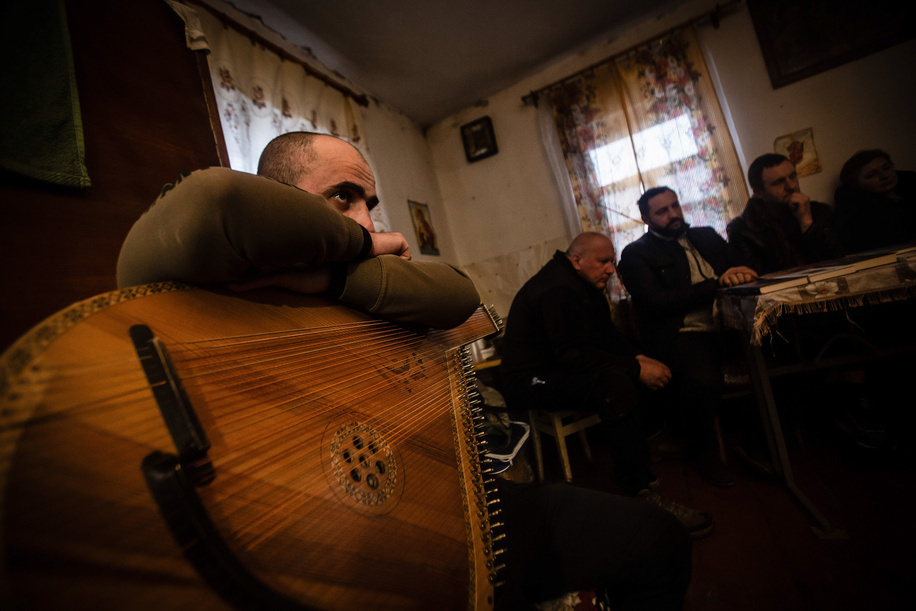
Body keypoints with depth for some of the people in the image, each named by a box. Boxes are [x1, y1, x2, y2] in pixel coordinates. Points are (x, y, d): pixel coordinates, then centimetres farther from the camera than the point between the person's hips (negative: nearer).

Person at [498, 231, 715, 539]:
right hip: (530, 382, -10)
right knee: (615, 383, -32)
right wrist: (636, 369, -23)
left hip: (559, 368, 10)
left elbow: (608, 335, 13)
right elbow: (575, 355, -27)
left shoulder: (584, 284, 11)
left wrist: (639, 358, -4)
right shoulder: (558, 289, -21)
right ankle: (641, 491, -25)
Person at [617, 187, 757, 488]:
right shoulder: (636, 255, 2)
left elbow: (740, 266, 22)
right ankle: (705, 452, -3)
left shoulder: (706, 237, 21)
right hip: (680, 335, -6)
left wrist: (738, 273, -3)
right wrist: (716, 284, -14)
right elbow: (657, 302, -11)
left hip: (726, 326, 6)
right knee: (702, 381, -33)